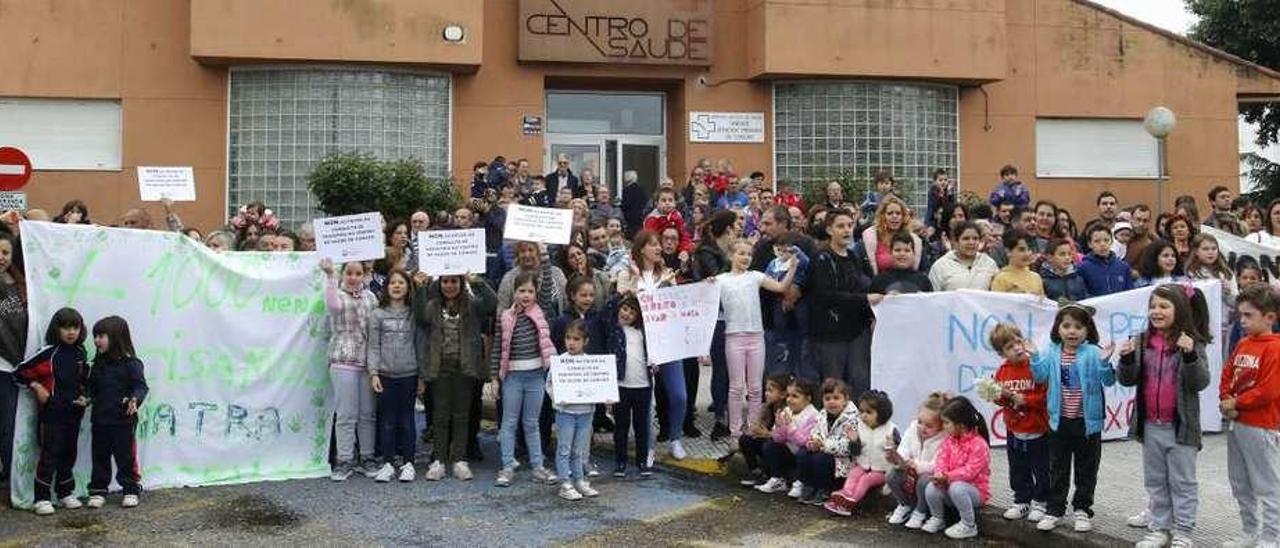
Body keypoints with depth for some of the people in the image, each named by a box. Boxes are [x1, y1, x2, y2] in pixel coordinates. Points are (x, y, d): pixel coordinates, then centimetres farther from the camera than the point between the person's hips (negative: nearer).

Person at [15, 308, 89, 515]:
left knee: (69, 453, 13)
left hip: (73, 413, 5)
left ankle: (66, 493, 24)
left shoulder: (80, 353, 6)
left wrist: (83, 397, 6)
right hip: (51, 413, -5)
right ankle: (42, 498, 2)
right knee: (49, 455, -4)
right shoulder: (49, 353, -11)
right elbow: (19, 373, -7)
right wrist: (36, 387, -14)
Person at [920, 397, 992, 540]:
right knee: (931, 488, -22)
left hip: (975, 490, -6)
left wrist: (948, 477, -33)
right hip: (950, 484, 6)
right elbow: (942, 461, -7)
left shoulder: (979, 444, -20)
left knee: (956, 488, -38)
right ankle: (937, 518, 7)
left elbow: (970, 471, -27)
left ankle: (969, 526, -17)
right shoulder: (949, 440, 3)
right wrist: (939, 475, -28)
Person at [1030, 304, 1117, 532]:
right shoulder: (1052, 353, 0)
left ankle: (1082, 510, 23)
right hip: (1060, 420, 3)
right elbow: (1041, 376, -5)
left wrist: (1104, 362, -33)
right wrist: (1034, 357, -18)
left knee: (1086, 469, 10)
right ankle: (1054, 510, 21)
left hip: (1087, 421, -2)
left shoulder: (1093, 353, -10)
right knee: (1058, 469, 12)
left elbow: (1108, 381, -16)